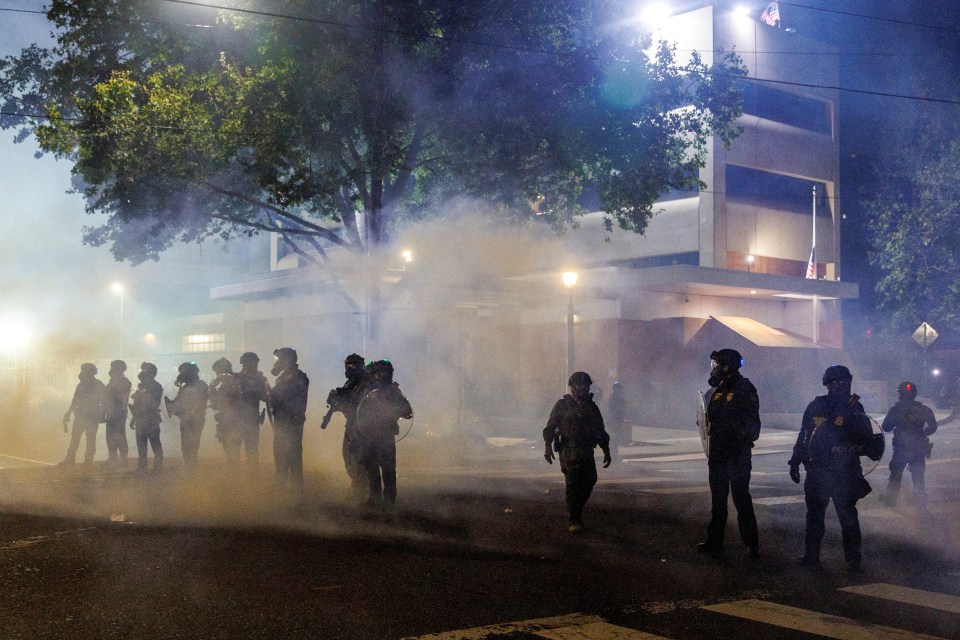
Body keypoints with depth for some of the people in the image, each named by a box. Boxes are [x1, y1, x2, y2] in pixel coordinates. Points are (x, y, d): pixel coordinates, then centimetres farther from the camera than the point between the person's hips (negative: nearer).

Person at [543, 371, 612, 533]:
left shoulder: (592, 407, 12)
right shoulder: (562, 405, -1)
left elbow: (601, 431, 19)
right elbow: (550, 427, -3)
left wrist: (606, 451, 16)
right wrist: (547, 446, -15)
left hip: (587, 452, 5)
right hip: (569, 451, -5)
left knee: (589, 481, 1)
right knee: (573, 484, -10)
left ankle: (577, 511, 24)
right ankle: (573, 521, -5)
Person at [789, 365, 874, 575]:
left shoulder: (854, 407, 0)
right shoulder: (816, 406, 5)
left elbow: (866, 435, -8)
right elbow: (803, 436, 11)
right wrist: (795, 462, 10)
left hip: (844, 473, -3)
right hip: (816, 471, 3)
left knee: (847, 516, -3)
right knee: (814, 514, 12)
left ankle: (854, 560, 5)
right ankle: (811, 556, 24)